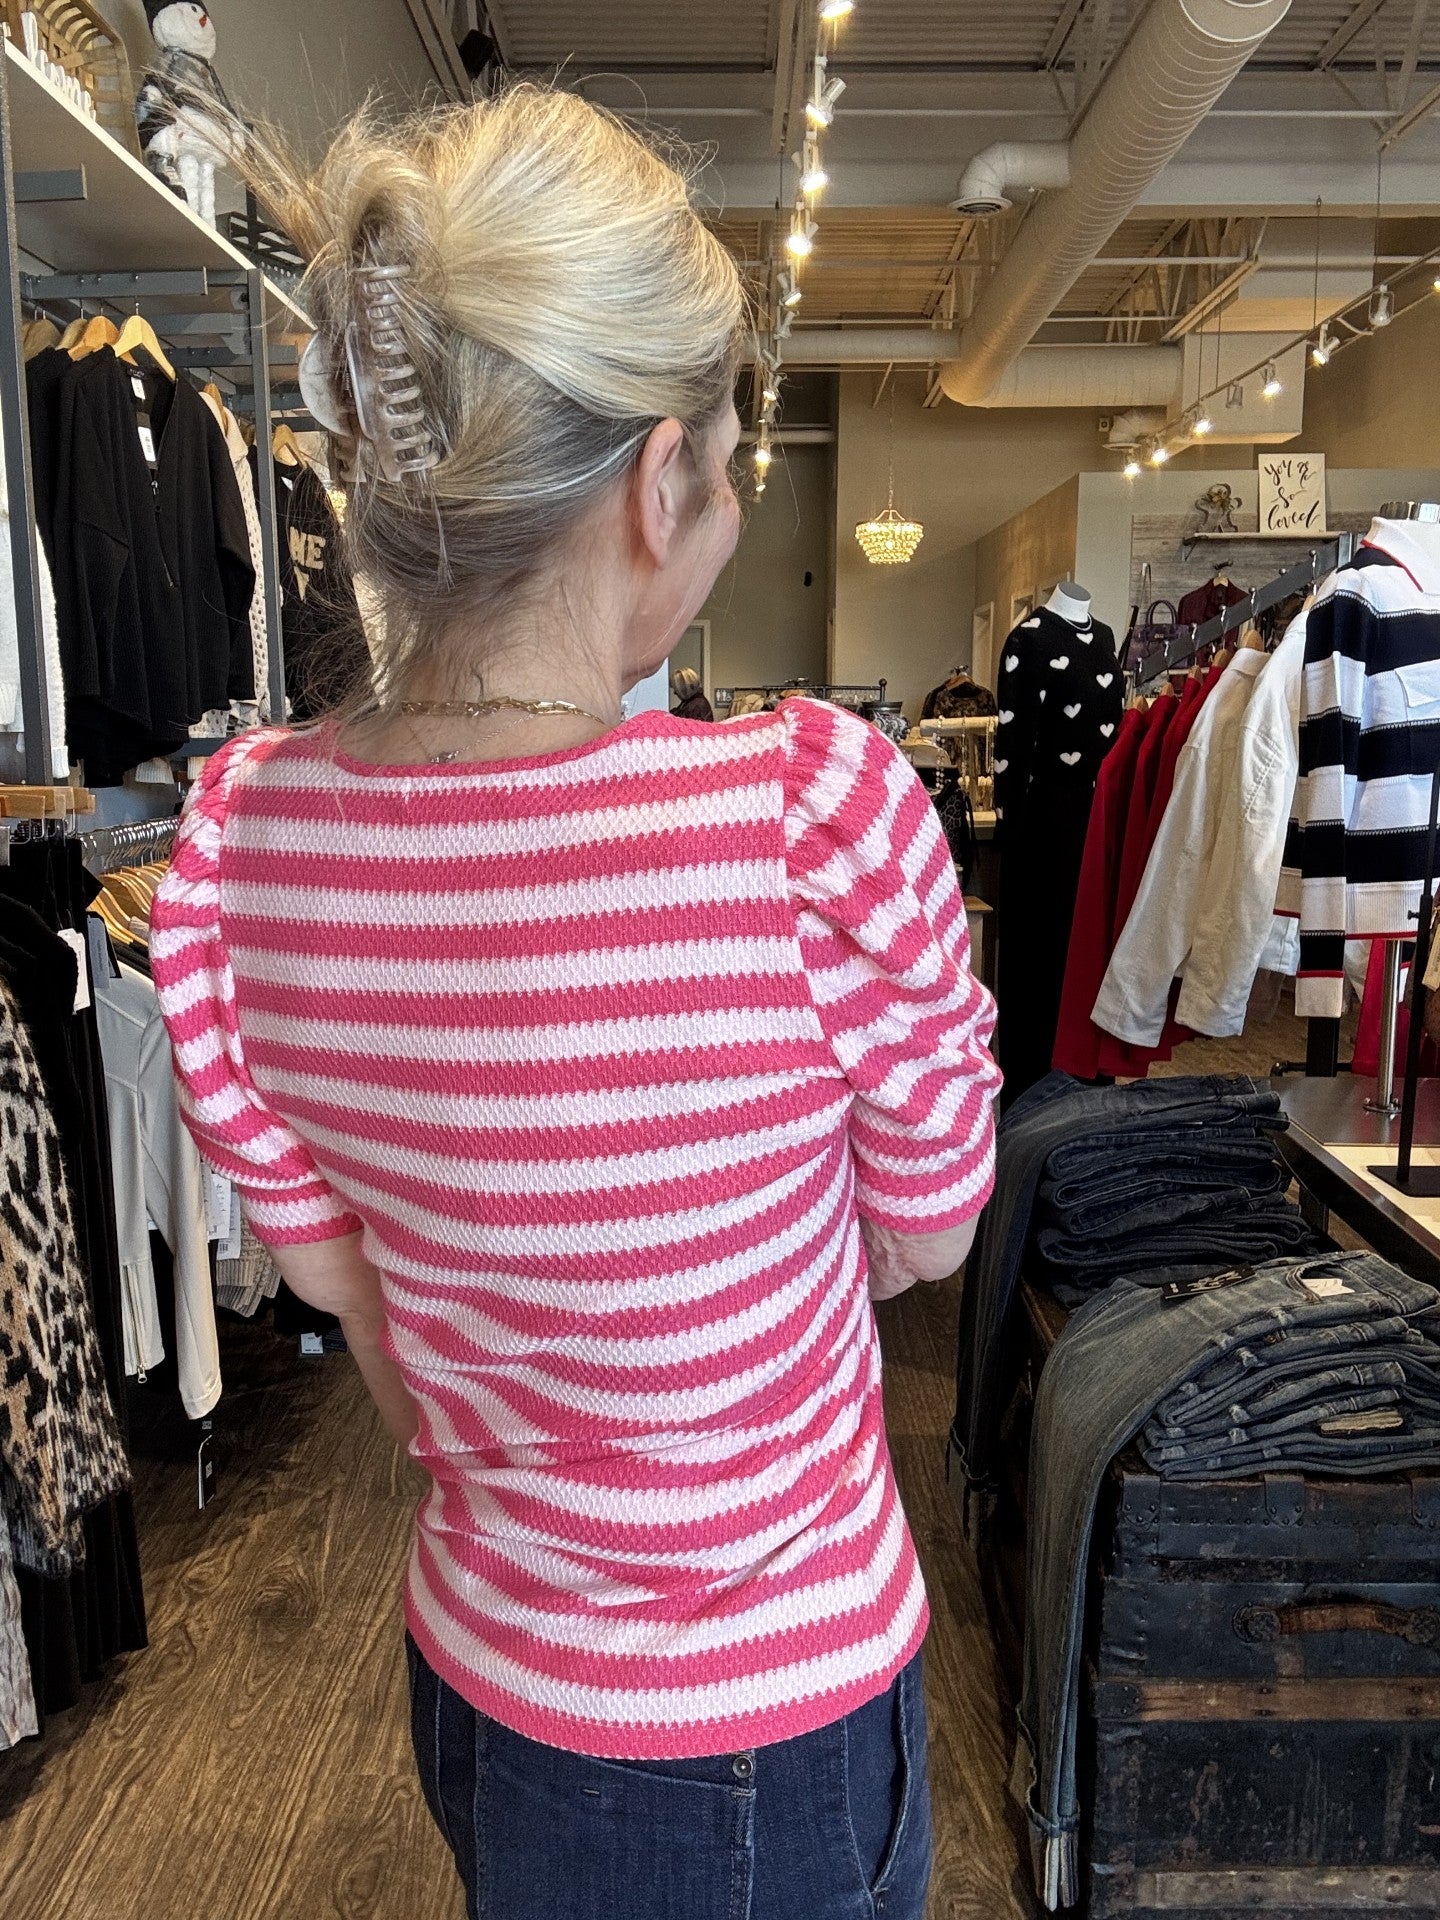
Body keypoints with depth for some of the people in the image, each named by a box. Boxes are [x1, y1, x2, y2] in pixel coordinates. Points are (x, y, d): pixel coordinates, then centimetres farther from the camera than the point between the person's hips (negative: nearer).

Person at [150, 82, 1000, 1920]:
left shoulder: (234, 832, -15)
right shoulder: (823, 805, -31)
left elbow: (333, 1263, -1)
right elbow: (926, 1232, -13)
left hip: (465, 1671, 4)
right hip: (769, 1730, -4)